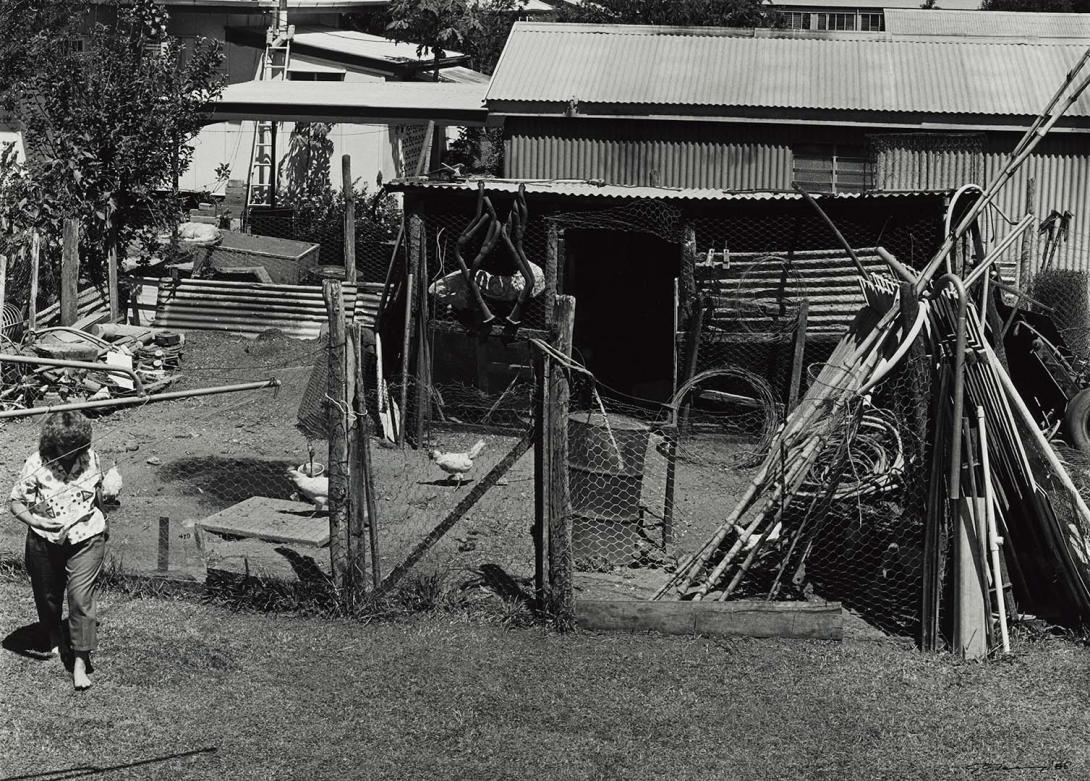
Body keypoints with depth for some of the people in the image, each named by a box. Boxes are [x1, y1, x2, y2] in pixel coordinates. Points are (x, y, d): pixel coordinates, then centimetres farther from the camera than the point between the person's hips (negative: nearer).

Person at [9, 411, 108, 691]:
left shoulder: (89, 457, -8)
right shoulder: (36, 465, -17)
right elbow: (16, 503, -12)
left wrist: (102, 520, 25)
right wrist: (37, 521, -31)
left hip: (86, 539, 0)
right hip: (45, 542, 0)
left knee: (81, 597, -10)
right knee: (47, 595, 18)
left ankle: (80, 662, -3)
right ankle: (54, 637, 49)